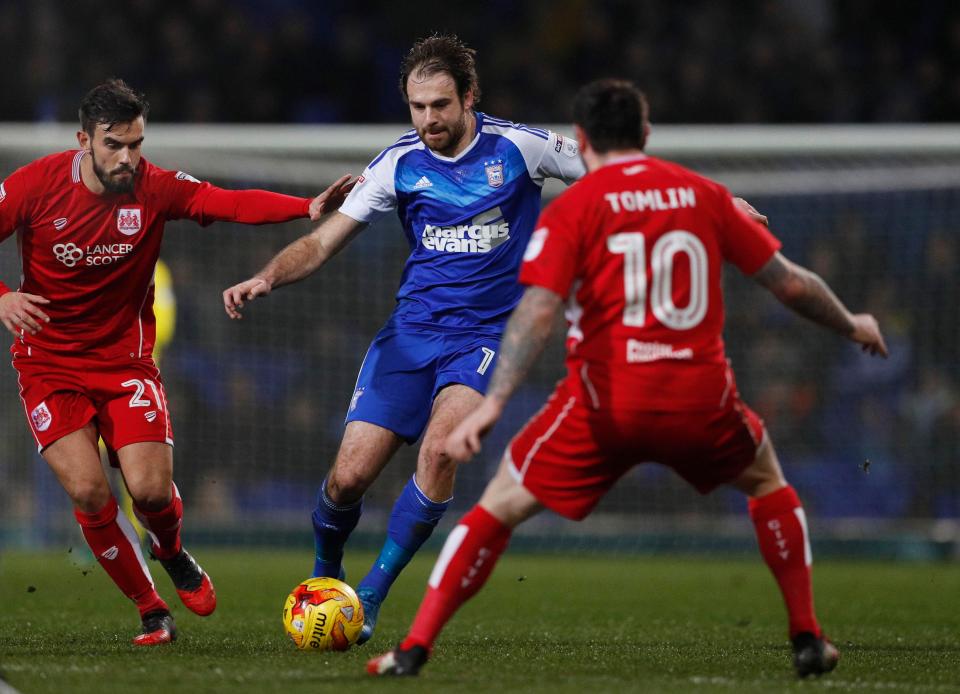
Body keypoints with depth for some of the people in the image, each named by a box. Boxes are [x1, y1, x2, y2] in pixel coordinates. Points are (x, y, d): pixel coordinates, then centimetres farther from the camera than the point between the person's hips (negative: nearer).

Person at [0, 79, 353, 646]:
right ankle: (152, 611, 5)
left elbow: (232, 204, -20)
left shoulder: (156, 188, -9)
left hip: (126, 359, 1)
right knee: (88, 491, -17)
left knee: (151, 489, -13)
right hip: (50, 361, -1)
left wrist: (309, 208, -35)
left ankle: (173, 554, 26)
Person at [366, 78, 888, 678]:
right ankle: (808, 640, 26)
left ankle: (415, 648, -1)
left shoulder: (573, 208, 1)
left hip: (607, 401, -2)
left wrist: (493, 403, -19)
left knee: (500, 505, 9)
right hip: (702, 398, 2)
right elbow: (791, 282, 15)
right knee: (767, 479, 31)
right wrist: (852, 326, 33)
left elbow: (539, 309, -12)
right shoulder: (704, 195, 10)